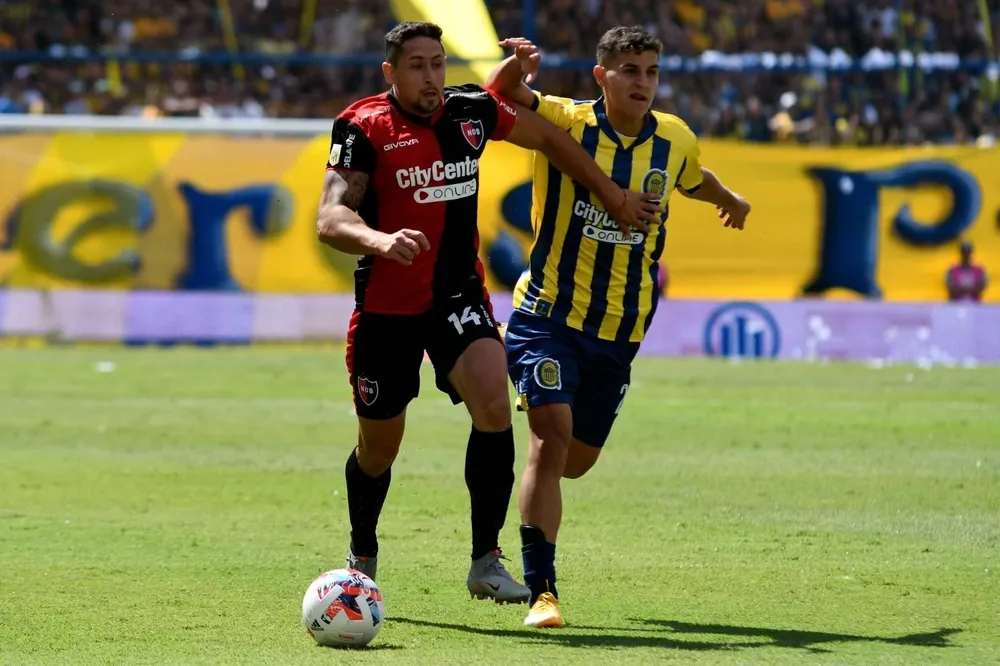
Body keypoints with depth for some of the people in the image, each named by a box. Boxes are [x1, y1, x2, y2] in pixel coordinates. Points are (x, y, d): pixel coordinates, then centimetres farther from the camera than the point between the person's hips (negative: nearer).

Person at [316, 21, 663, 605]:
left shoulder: (471, 111, -1)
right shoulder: (364, 128, -13)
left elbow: (548, 137, 17)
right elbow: (331, 218, -24)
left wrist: (613, 195, 19)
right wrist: (380, 240, -45)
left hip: (460, 297, 2)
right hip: (386, 308, -2)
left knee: (494, 407, -23)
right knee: (379, 448, 10)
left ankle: (486, 562, -14)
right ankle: (362, 558, 39)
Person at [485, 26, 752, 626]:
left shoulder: (675, 141, 4)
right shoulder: (564, 122, -8)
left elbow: (694, 179, 26)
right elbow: (502, 93, -20)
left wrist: (730, 201, 44)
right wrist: (515, 69, -42)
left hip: (621, 330, 4)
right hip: (550, 313, -4)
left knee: (576, 460, 11)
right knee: (553, 434, -19)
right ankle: (542, 592, -14)